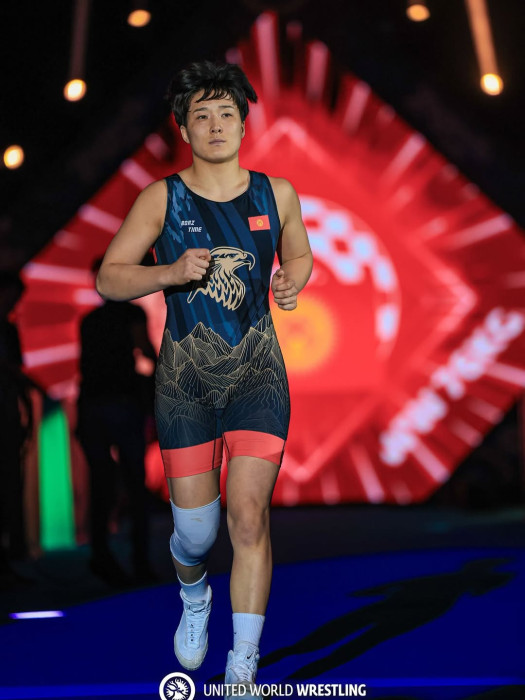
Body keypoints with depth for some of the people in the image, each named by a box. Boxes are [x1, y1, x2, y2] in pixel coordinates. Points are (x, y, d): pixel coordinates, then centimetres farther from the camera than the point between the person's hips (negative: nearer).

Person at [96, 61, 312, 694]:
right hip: (185, 376, -1)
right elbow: (107, 279, -3)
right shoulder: (161, 200, -2)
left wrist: (293, 284, 0)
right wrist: (171, 272, -19)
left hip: (257, 373, 1)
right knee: (195, 530, 2)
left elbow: (299, 254, 23)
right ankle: (193, 597, 40)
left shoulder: (276, 194, 5)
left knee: (249, 516, -11)